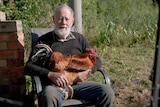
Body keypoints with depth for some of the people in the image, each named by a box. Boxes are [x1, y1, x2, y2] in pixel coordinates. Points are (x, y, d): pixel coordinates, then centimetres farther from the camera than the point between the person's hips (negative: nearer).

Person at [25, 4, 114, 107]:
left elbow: (96, 61, 19)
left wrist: (87, 71, -4)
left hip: (77, 84, 3)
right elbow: (29, 67, 1)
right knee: (49, 96, -40)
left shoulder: (79, 39, 17)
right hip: (54, 85, -3)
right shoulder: (43, 41, 7)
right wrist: (50, 74, -17)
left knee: (107, 91, -20)